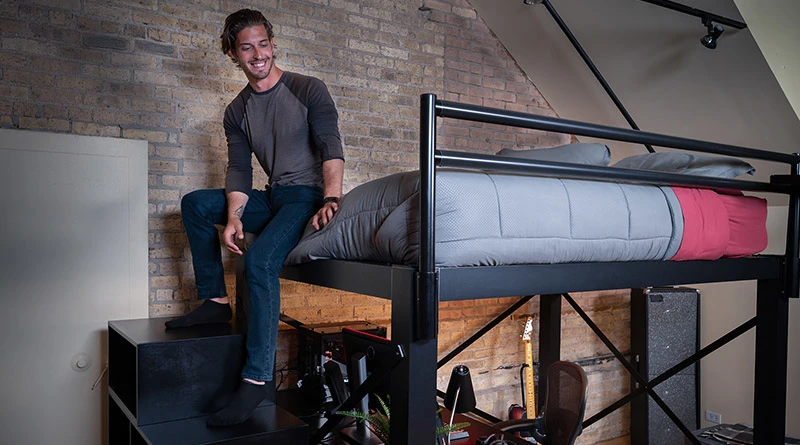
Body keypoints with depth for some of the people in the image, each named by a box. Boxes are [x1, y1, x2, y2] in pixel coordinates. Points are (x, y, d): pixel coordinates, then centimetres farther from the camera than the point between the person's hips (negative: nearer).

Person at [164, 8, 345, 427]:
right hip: (273, 199, 7)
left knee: (260, 259, -30)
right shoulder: (237, 112, 11)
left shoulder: (308, 90, -4)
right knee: (195, 203, -2)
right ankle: (214, 300, 3)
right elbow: (238, 170, 3)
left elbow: (331, 146, -15)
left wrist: (331, 199, -32)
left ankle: (257, 377, -25)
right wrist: (233, 218, -16)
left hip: (309, 195, -6)